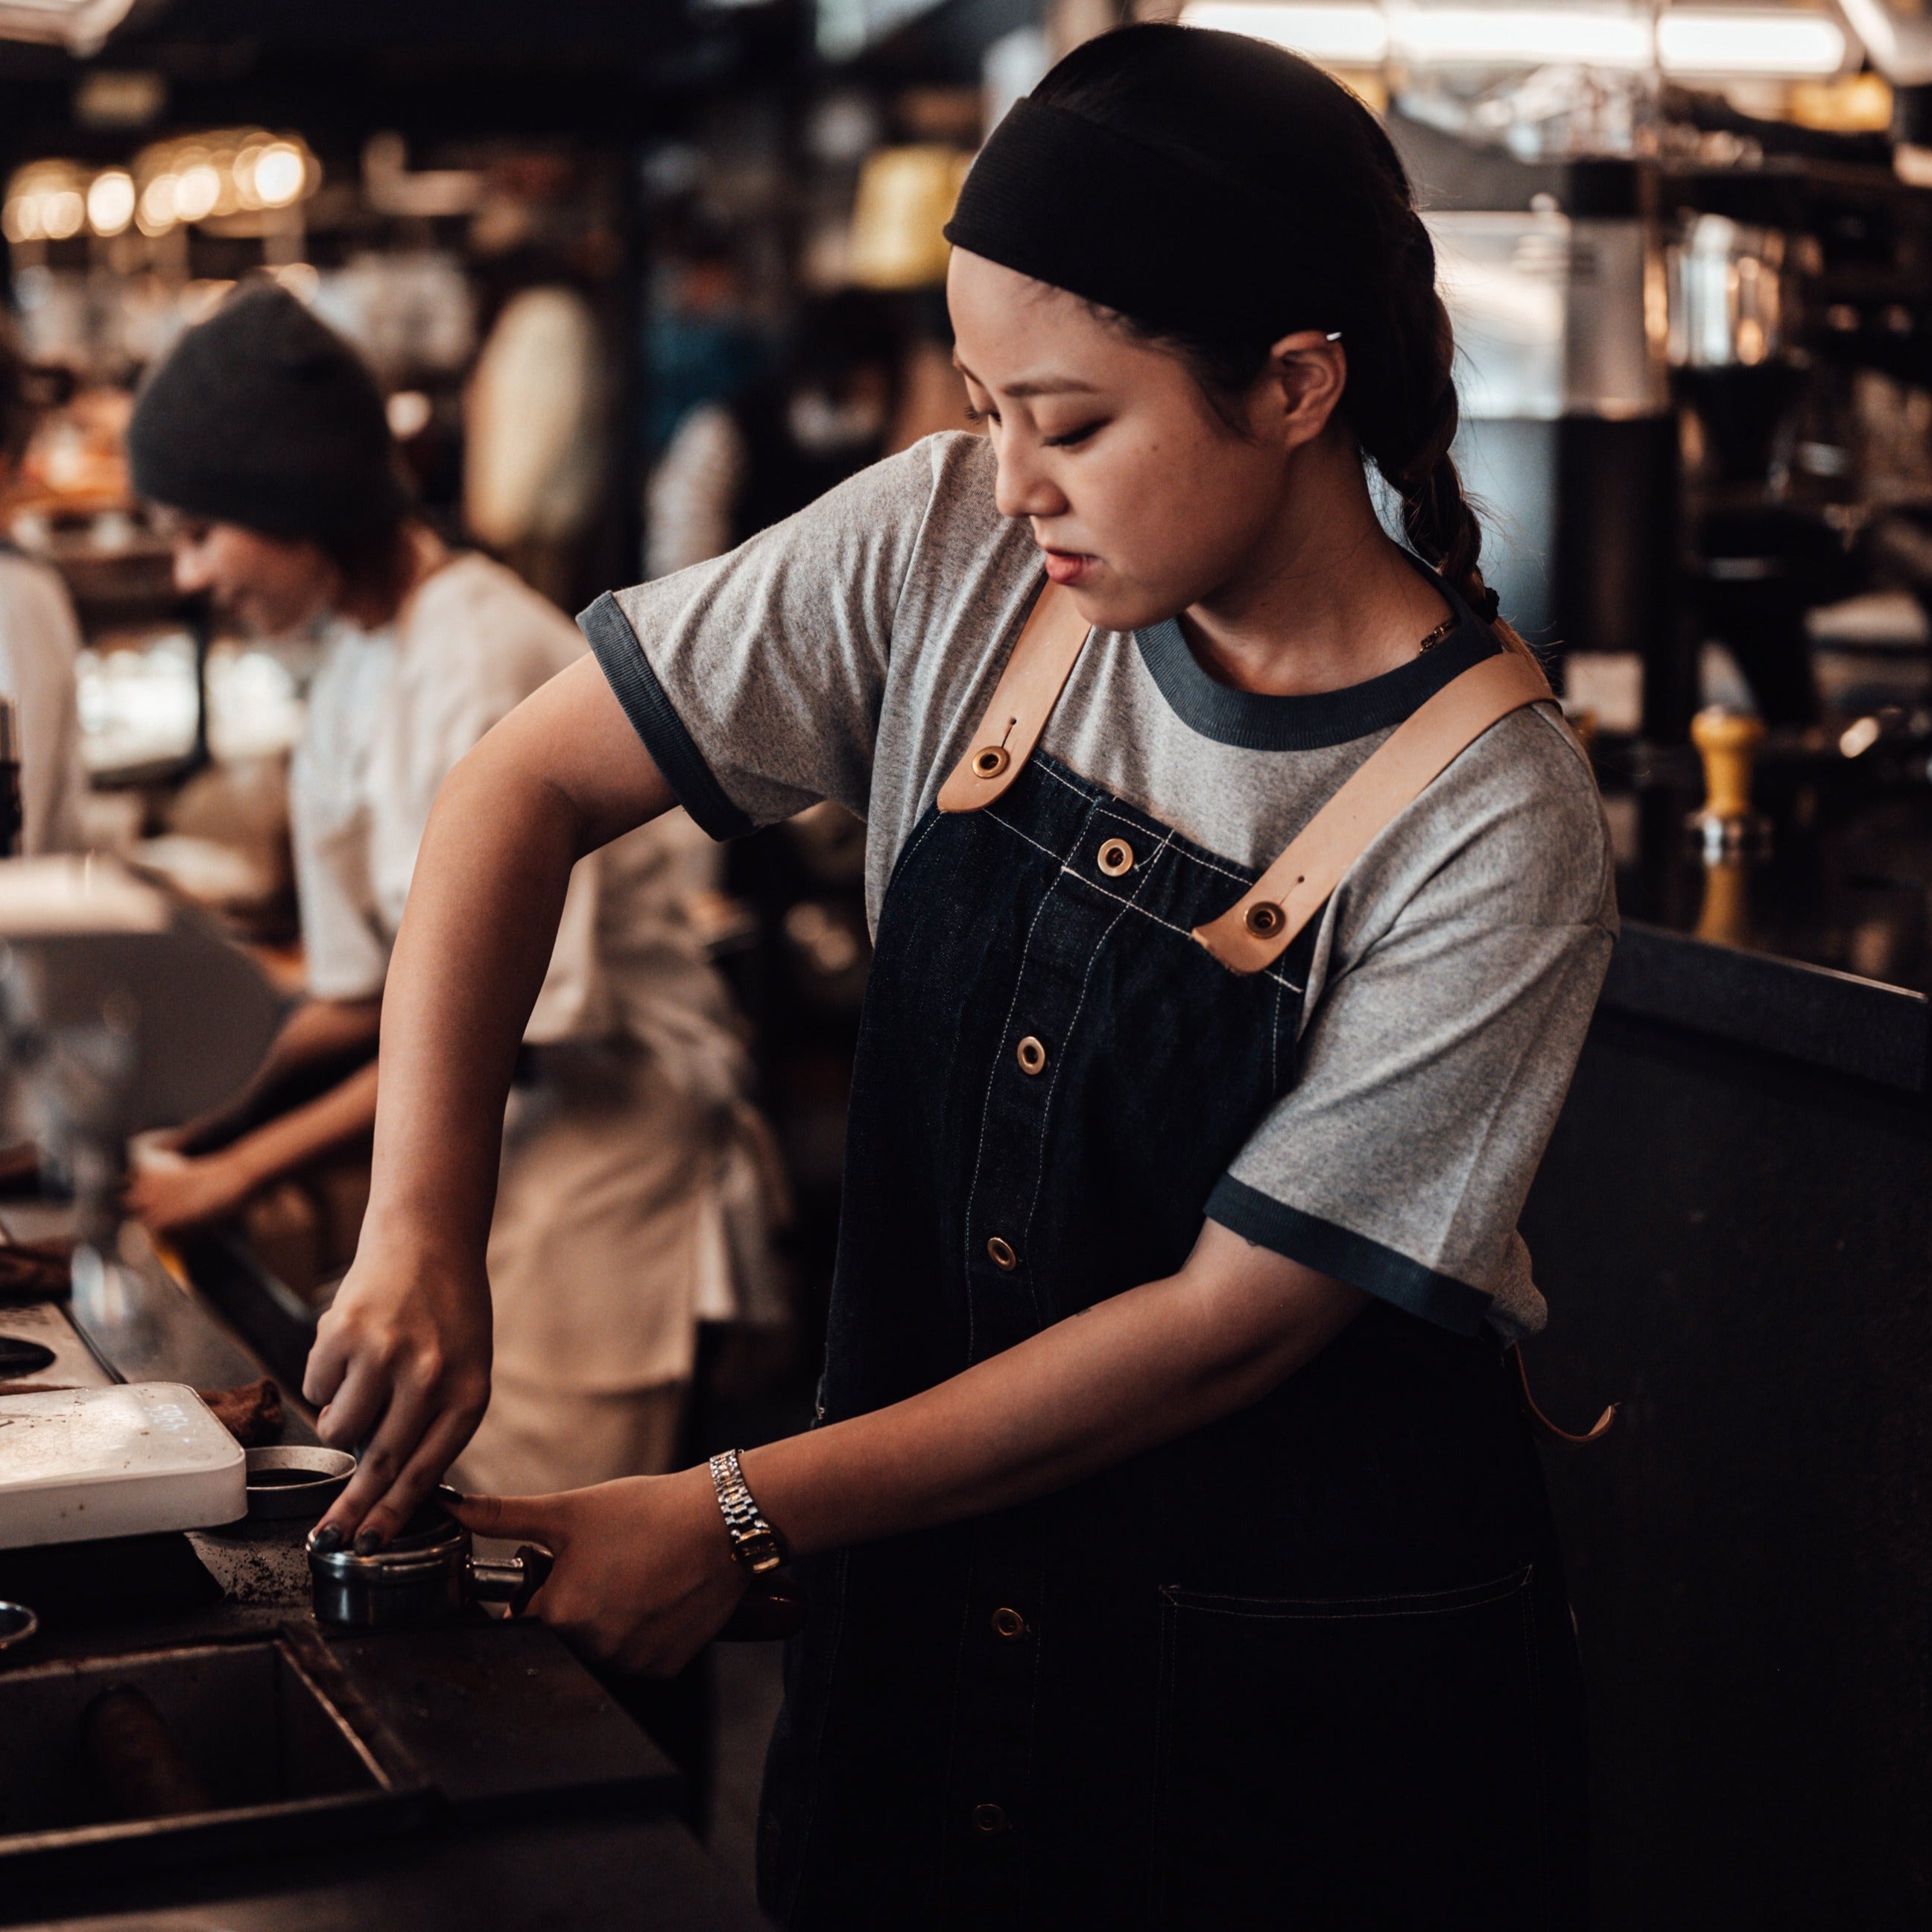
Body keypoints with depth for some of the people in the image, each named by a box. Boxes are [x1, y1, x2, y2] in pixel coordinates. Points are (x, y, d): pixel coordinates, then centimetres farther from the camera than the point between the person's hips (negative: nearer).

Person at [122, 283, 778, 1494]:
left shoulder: (487, 664, -19)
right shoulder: (358, 676, 9)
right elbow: (367, 996, 12)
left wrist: (240, 1168, -16)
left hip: (596, 1144, -8)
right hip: (484, 1150, 8)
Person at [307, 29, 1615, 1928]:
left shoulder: (1496, 824, -21)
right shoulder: (951, 550, -9)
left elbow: (1235, 1319, -19)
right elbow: (533, 782, -6)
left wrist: (741, 1518, -16)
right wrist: (422, 1228, -17)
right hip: (933, 1596, 4)